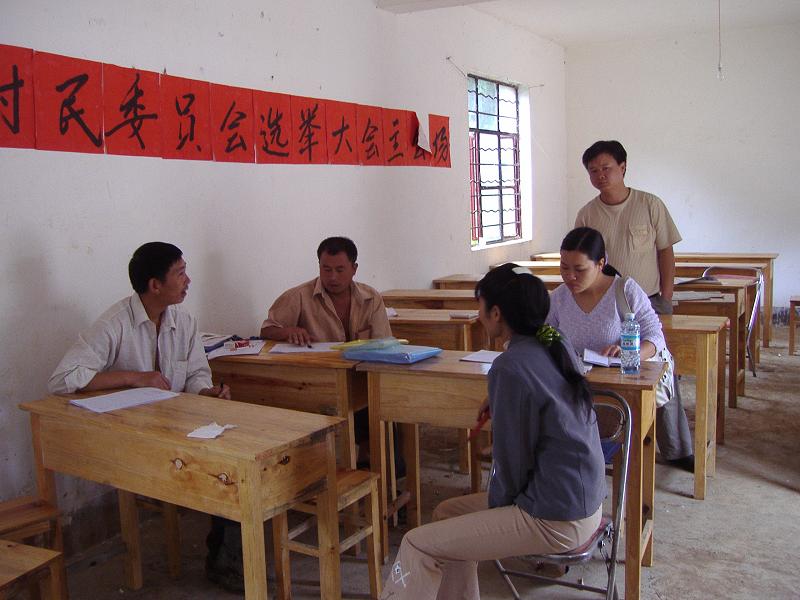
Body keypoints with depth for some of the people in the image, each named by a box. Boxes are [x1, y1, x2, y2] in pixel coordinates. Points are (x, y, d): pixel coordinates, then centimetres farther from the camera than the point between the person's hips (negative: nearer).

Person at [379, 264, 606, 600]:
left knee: (418, 546, -7)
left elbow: (512, 458, -16)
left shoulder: (511, 367, -21)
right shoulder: (558, 346, 4)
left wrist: (497, 502, 0)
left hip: (557, 521, -9)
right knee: (447, 512, 19)